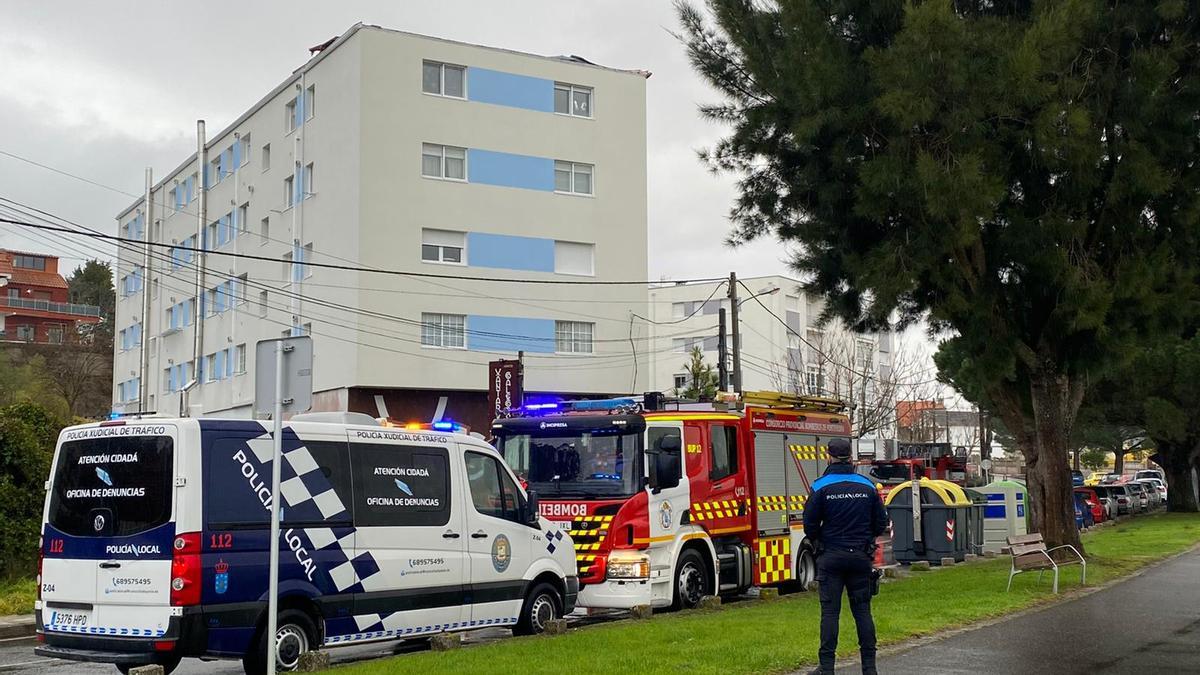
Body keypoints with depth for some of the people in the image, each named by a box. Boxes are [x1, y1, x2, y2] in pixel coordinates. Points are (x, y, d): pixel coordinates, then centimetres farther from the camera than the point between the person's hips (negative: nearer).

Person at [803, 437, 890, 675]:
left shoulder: (822, 487, -7)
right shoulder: (867, 487, 3)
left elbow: (810, 524, -5)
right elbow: (881, 523, 7)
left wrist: (819, 542, 15)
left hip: (831, 557, -3)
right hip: (861, 557, 3)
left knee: (830, 611, 0)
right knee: (862, 610, 8)